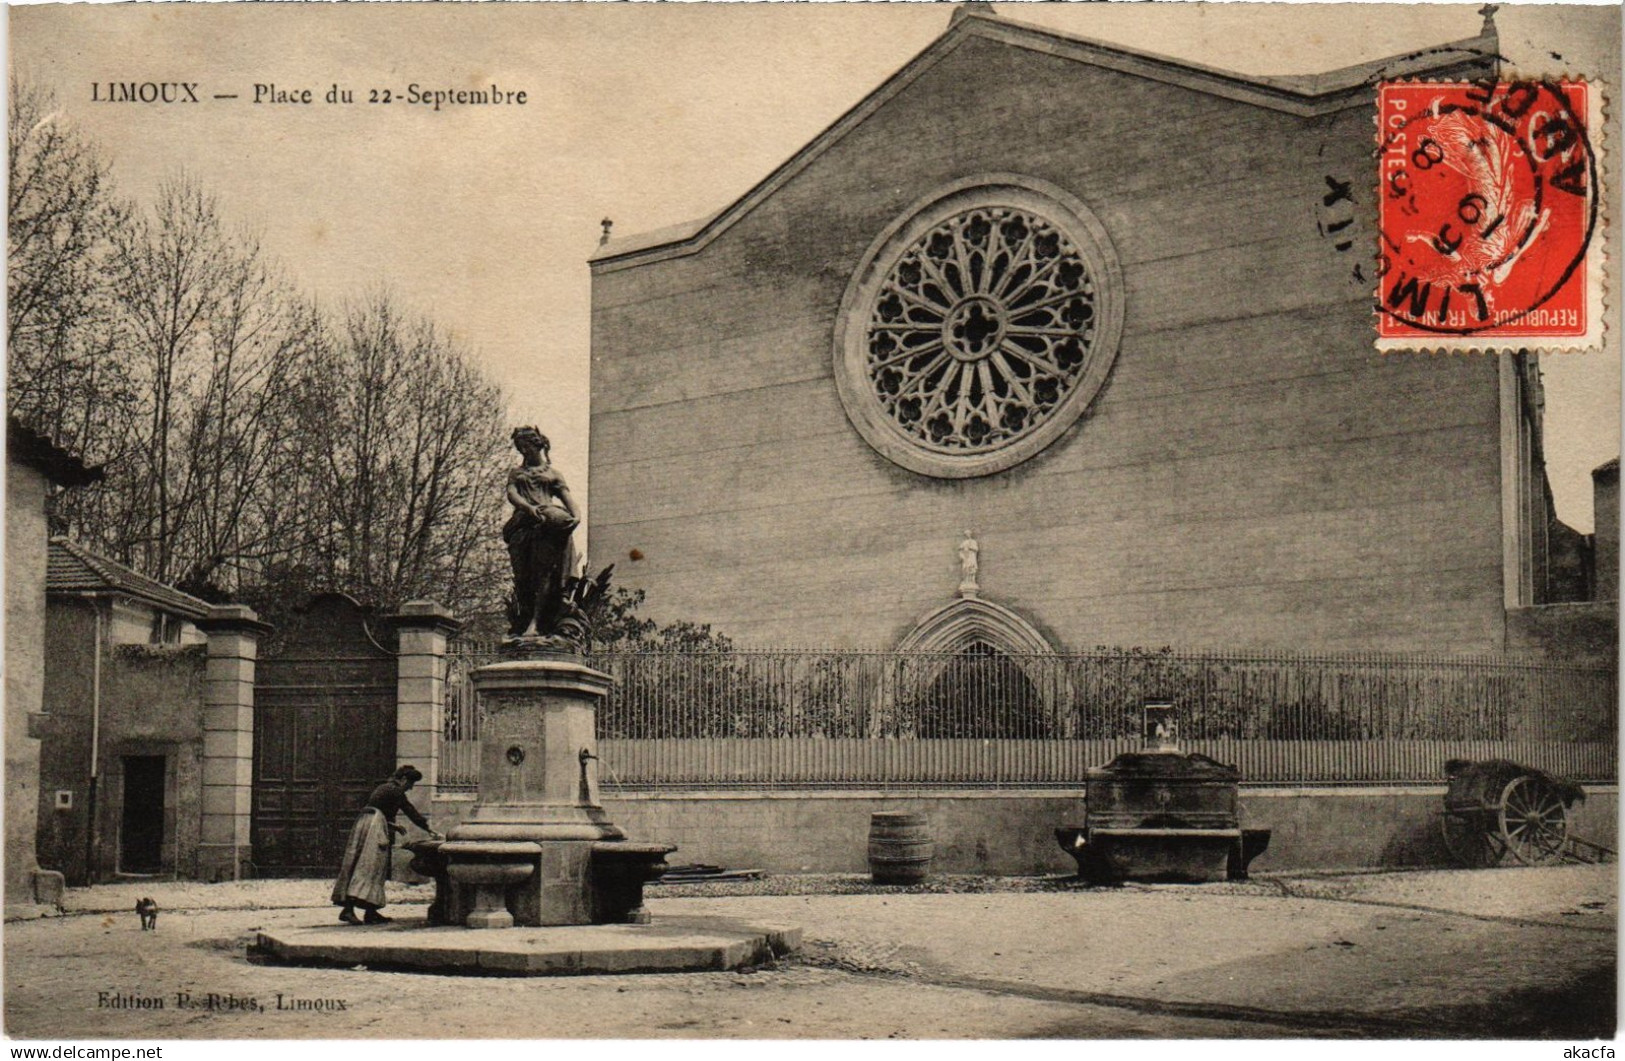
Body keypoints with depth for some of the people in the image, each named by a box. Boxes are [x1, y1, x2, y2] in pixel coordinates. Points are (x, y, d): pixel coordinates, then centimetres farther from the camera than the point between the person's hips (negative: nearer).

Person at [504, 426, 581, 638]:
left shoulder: (552, 473, 21)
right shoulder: (516, 473, 24)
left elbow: (566, 495, 8)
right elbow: (511, 494, 5)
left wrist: (576, 515, -14)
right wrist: (528, 507, -17)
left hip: (547, 526, -2)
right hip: (522, 525, 2)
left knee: (543, 572, -17)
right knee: (522, 576, -7)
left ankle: (536, 622, -26)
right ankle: (521, 624, -8)